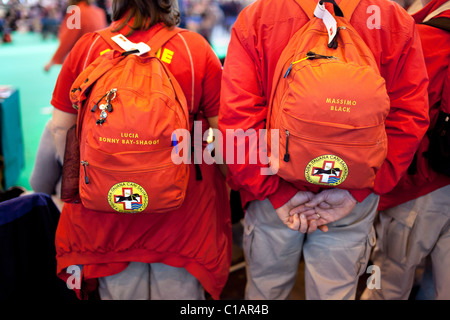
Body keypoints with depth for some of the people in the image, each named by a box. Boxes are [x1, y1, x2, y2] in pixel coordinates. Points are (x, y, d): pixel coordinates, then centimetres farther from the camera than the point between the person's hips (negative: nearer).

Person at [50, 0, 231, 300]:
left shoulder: (86, 47, -6)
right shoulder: (196, 47, -9)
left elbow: (61, 127, 1)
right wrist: (224, 179, 11)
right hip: (182, 212, -1)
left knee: (118, 291, 21)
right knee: (180, 290, 18)